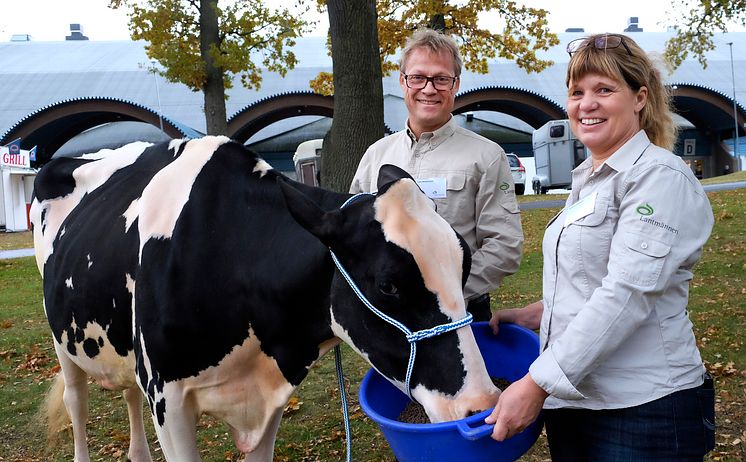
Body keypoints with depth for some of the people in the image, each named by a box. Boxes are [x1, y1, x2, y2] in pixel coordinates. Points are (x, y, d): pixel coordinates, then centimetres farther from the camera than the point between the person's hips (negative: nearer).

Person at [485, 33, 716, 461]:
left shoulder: (660, 177, -12)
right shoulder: (588, 180, 14)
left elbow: (628, 294, -22)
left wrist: (537, 384, -24)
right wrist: (534, 315, 8)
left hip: (643, 410, -8)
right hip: (570, 401, 8)